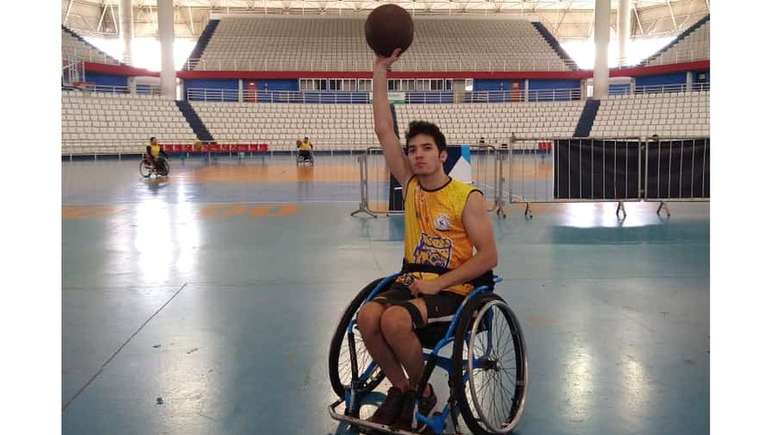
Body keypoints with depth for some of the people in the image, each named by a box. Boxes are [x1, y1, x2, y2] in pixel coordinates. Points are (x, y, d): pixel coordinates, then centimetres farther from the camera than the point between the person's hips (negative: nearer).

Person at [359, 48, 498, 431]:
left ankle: (423, 393, -5)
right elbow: (383, 129, 2)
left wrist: (438, 283, -18)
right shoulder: (410, 185, 6)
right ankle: (401, 387, -1)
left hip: (453, 289, -5)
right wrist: (380, 71, -2)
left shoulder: (468, 198, -8)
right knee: (367, 317, -24)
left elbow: (489, 256, -10)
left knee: (394, 320, -31)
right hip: (411, 281, 5)